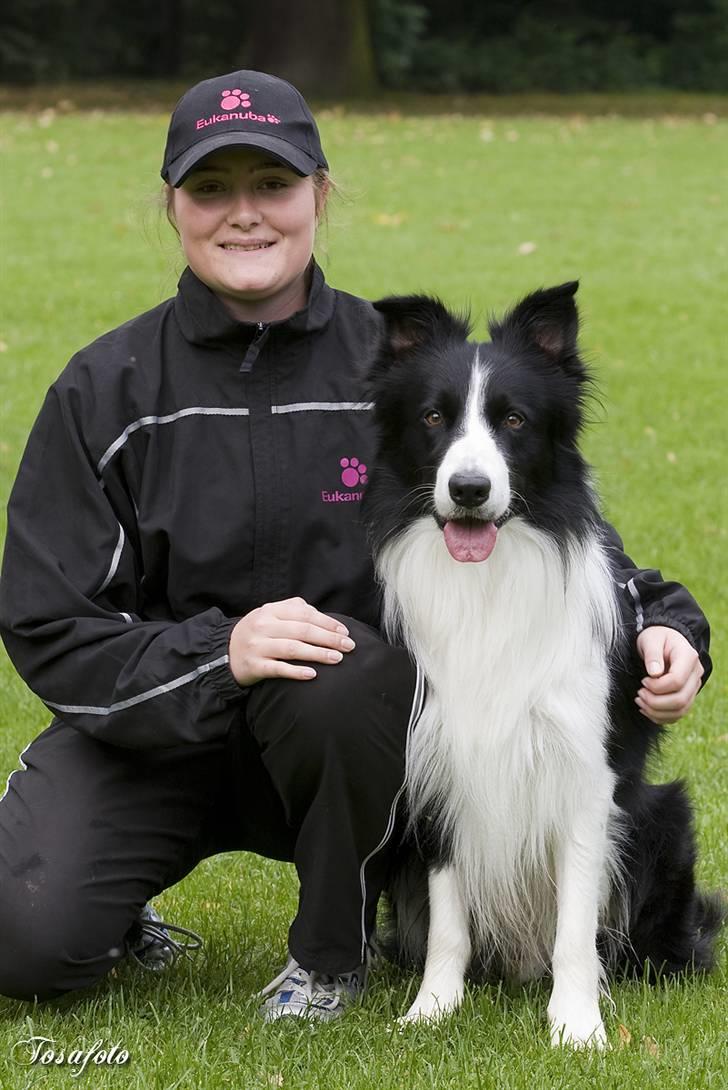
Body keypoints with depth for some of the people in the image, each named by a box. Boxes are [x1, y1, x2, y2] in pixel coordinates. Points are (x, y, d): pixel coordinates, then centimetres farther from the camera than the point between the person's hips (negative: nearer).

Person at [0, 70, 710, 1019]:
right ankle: (117, 924, 16)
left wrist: (660, 624, -16)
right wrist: (216, 653, -27)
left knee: (344, 682, -37)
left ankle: (333, 951, -8)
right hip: (152, 724, 0)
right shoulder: (108, 390, -4)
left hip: (345, 732, 0)